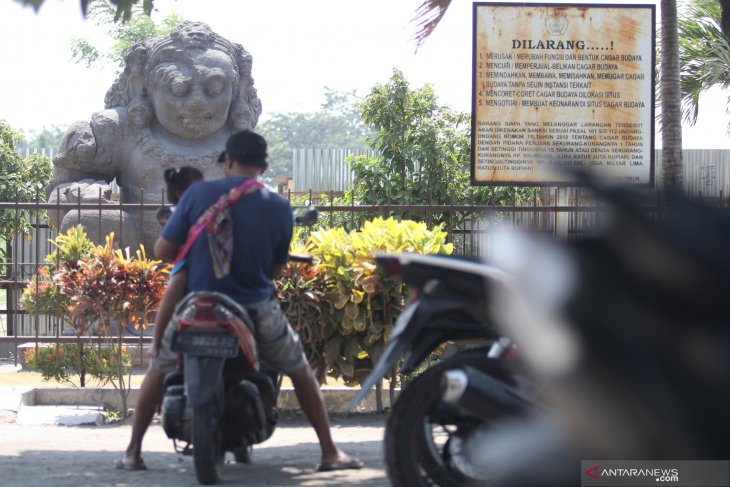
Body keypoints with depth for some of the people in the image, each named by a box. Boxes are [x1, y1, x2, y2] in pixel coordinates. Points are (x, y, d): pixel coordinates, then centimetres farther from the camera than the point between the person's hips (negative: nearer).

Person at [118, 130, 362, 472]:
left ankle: (133, 451, 24)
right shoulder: (279, 208, -3)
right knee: (301, 373, 21)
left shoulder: (198, 194, -7)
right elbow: (276, 269, 6)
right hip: (256, 312, 0)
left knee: (159, 370, 24)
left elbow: (162, 250, -3)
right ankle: (330, 453, 19)